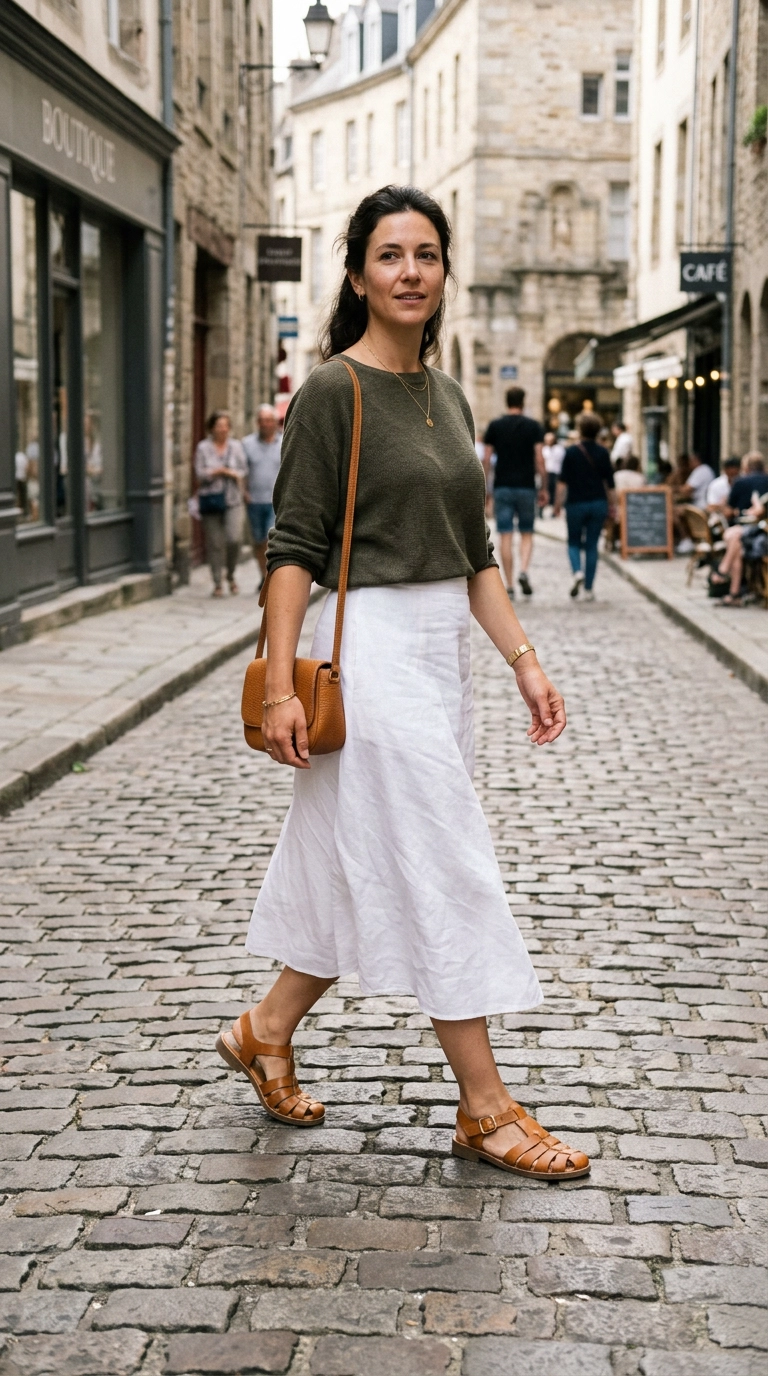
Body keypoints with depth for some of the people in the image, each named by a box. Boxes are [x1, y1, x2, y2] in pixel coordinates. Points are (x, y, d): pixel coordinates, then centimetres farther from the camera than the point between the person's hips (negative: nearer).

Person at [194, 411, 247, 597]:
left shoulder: (236, 446, 10)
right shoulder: (203, 448, 4)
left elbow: (243, 471, 7)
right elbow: (200, 473, -4)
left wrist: (222, 471, -7)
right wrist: (224, 471, -10)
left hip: (232, 500, 1)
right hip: (211, 499, -1)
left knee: (234, 539, -13)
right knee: (215, 543, 0)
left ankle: (231, 575, 12)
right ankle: (217, 583, 10)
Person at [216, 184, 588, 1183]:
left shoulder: (447, 396, 13)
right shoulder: (334, 391, -9)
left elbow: (474, 551, 15)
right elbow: (295, 546, -11)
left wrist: (525, 659, 8)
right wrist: (279, 684, -17)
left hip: (442, 650, 8)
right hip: (372, 644, -8)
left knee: (360, 865, 13)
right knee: (441, 871, -4)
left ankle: (265, 1033, 30)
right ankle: (485, 1108, 5)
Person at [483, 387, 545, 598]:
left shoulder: (495, 426, 3)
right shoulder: (533, 426, 1)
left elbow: (486, 459, 1)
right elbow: (539, 459, -4)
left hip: (502, 487, 0)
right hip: (526, 486, 0)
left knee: (505, 537, 2)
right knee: (526, 534, 12)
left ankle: (509, 586, 1)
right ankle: (523, 571, -13)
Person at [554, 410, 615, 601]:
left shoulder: (572, 452, -6)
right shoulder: (603, 453, 1)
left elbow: (563, 481, -7)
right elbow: (610, 483, 3)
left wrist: (558, 503, 1)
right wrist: (611, 504, 14)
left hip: (576, 504, -2)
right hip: (598, 504, 2)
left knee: (574, 542, 13)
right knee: (592, 545, 6)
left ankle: (577, 571, -16)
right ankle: (589, 589, 3)